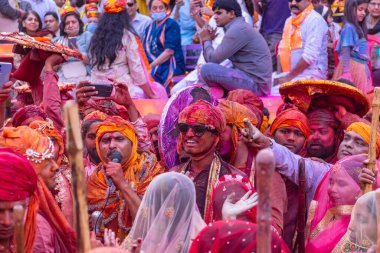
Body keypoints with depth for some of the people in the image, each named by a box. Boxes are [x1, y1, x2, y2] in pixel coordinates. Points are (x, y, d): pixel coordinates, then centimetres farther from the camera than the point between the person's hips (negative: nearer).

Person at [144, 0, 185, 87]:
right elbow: (146, 49, 11)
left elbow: (169, 51, -13)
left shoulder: (171, 25, -3)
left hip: (171, 67, -6)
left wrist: (151, 66, -16)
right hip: (155, 66, 6)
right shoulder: (150, 28, 17)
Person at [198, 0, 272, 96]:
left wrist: (206, 40, 3)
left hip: (255, 84, -11)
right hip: (253, 82, 11)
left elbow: (213, 59, -14)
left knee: (207, 69, -21)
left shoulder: (238, 29, -14)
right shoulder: (239, 27, 18)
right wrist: (208, 40, 4)